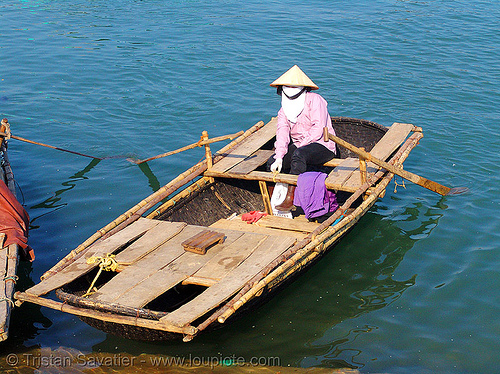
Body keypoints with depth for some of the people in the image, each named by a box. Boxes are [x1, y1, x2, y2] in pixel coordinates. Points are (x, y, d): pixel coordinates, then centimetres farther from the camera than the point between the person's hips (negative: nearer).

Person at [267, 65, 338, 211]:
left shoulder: (314, 100, -7)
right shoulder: (283, 110, 10)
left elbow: (318, 129, -16)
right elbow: (282, 132, -6)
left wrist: (301, 145, -20)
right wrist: (279, 157, -21)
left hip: (322, 146, -7)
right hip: (298, 146, 7)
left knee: (299, 154, -37)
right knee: (272, 162, -14)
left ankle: (290, 199, -35)